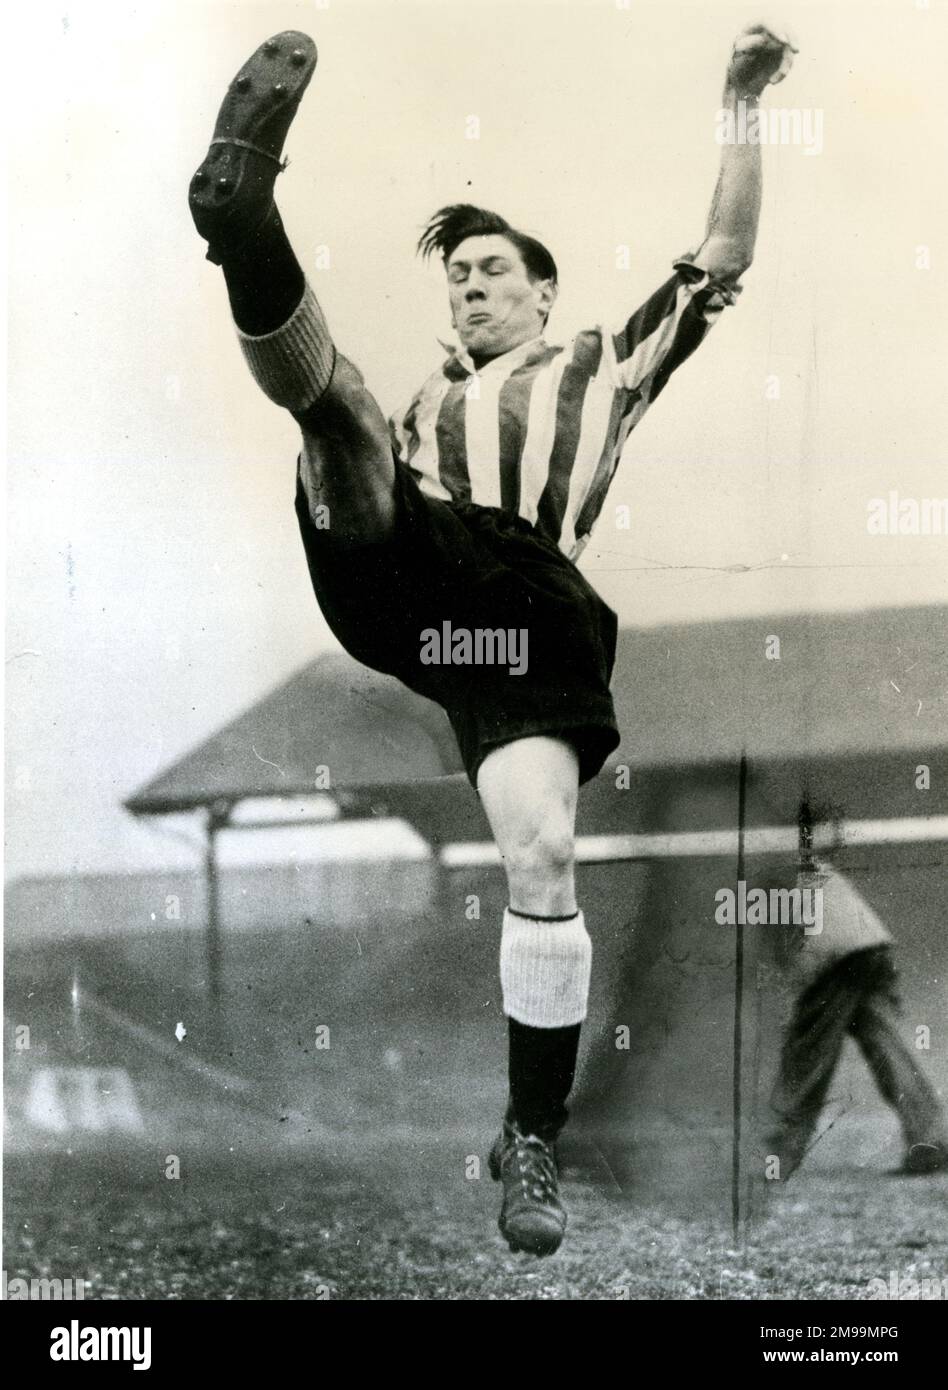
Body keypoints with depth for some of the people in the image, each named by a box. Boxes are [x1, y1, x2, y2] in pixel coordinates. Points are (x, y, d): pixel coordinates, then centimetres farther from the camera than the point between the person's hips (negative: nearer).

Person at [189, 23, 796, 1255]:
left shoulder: (608, 363, 32)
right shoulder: (426, 398, 40)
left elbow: (724, 259, 26)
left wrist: (741, 112, 20)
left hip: (526, 603, -2)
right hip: (402, 571, 2)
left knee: (542, 858, -18)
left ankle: (534, 1142, -7)